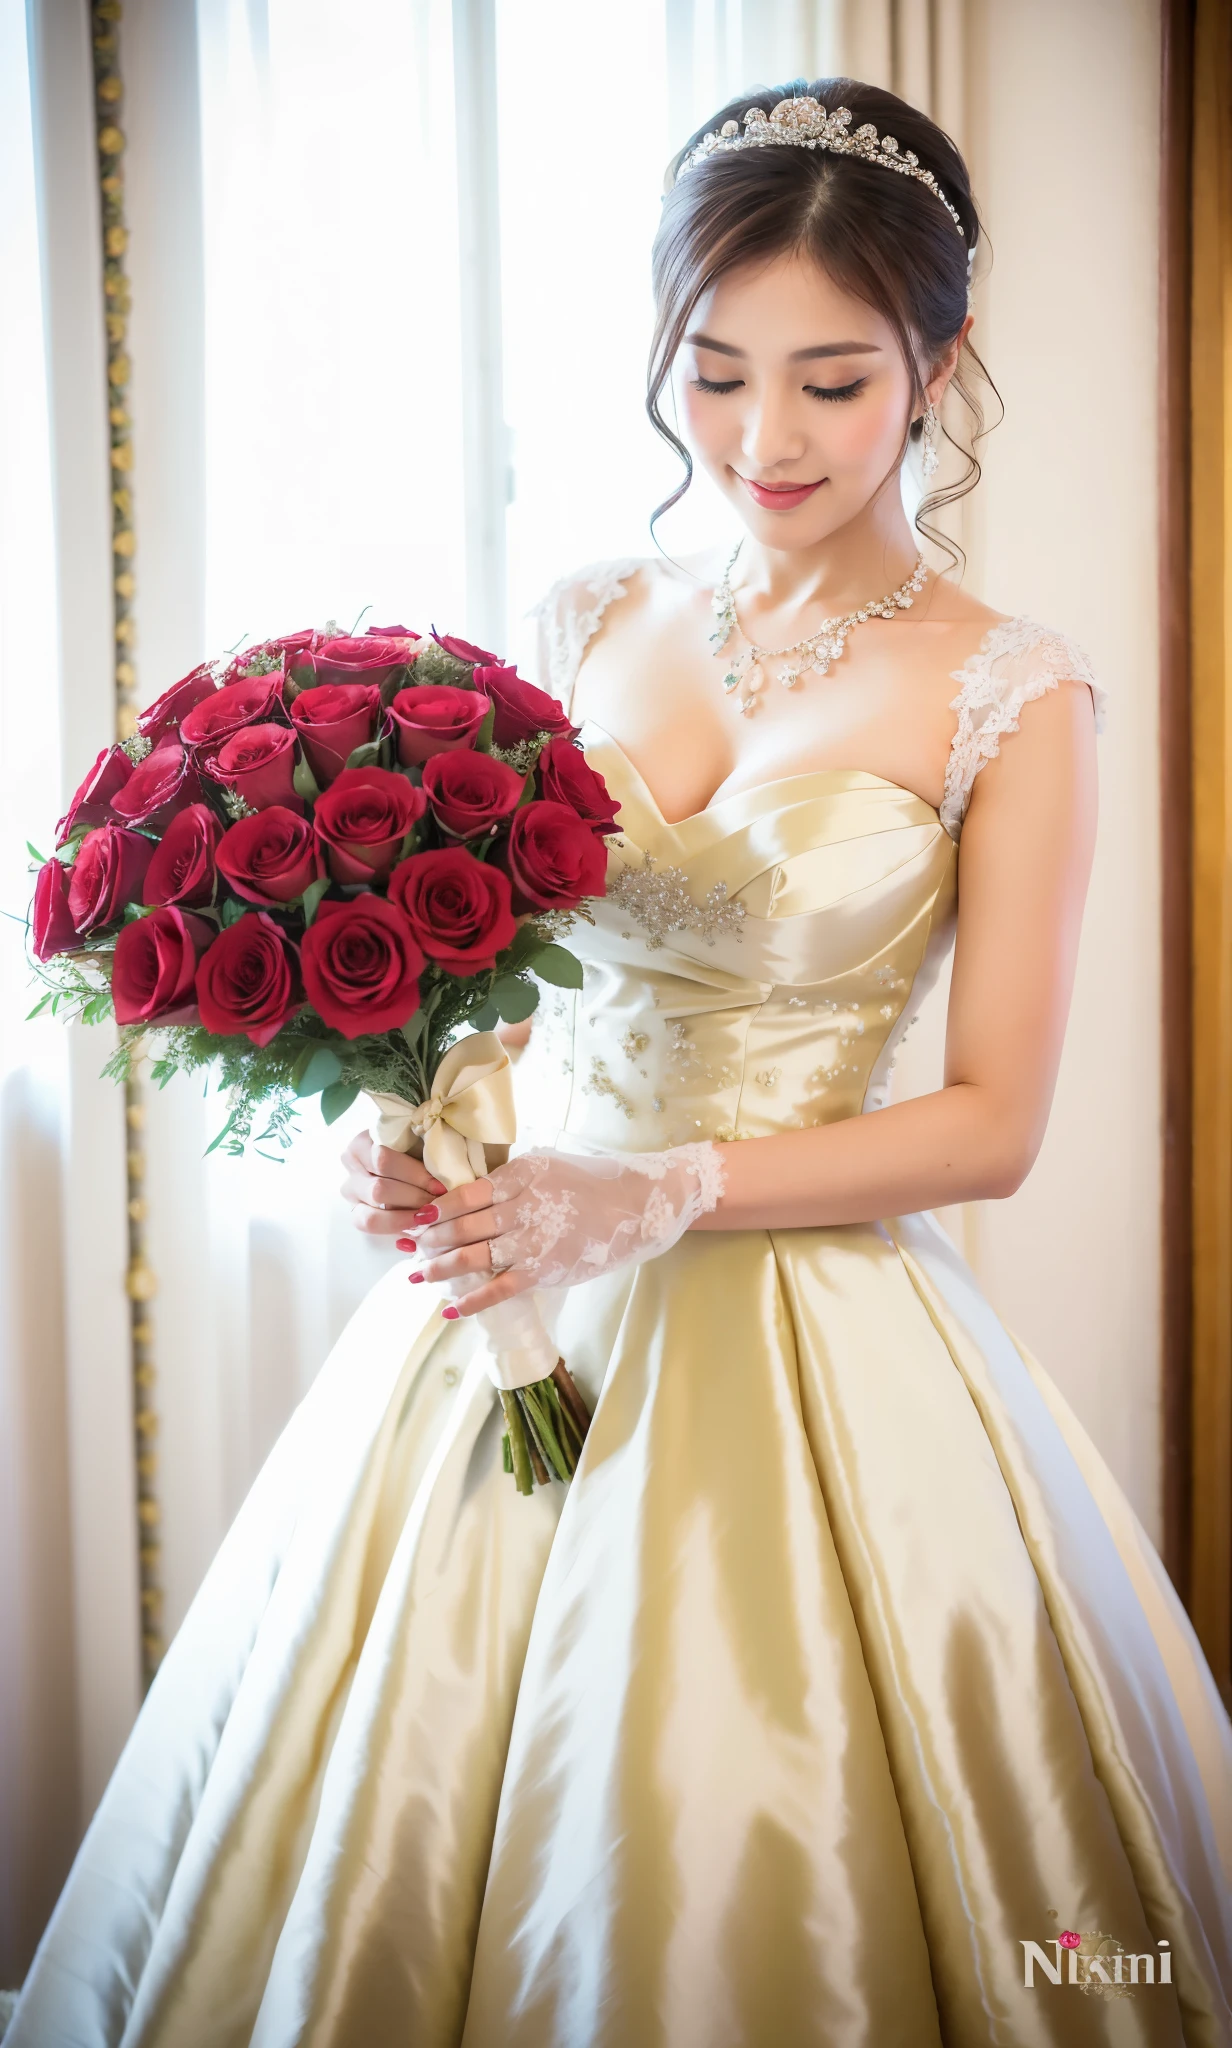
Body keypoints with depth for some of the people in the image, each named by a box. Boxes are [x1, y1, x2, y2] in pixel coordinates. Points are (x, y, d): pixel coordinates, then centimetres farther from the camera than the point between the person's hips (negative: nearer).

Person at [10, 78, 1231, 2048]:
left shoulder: (1009, 698, -6)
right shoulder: (587, 625, 7)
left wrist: (666, 1192, -19)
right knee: (395, 1848, 12)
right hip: (506, 1303, 4)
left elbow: (993, 1124, -8)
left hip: (810, 1352, -4)